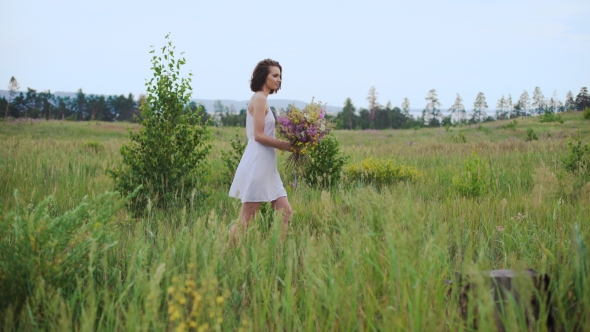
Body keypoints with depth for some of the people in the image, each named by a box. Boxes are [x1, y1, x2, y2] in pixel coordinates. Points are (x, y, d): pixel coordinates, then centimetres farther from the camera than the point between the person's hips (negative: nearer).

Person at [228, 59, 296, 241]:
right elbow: (259, 135, -16)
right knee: (245, 221, -5)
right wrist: (285, 146, -10)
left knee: (286, 213, 6)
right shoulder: (259, 98, -10)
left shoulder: (261, 99, 18)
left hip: (266, 166, 10)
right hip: (257, 164, -10)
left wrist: (286, 144, 9)